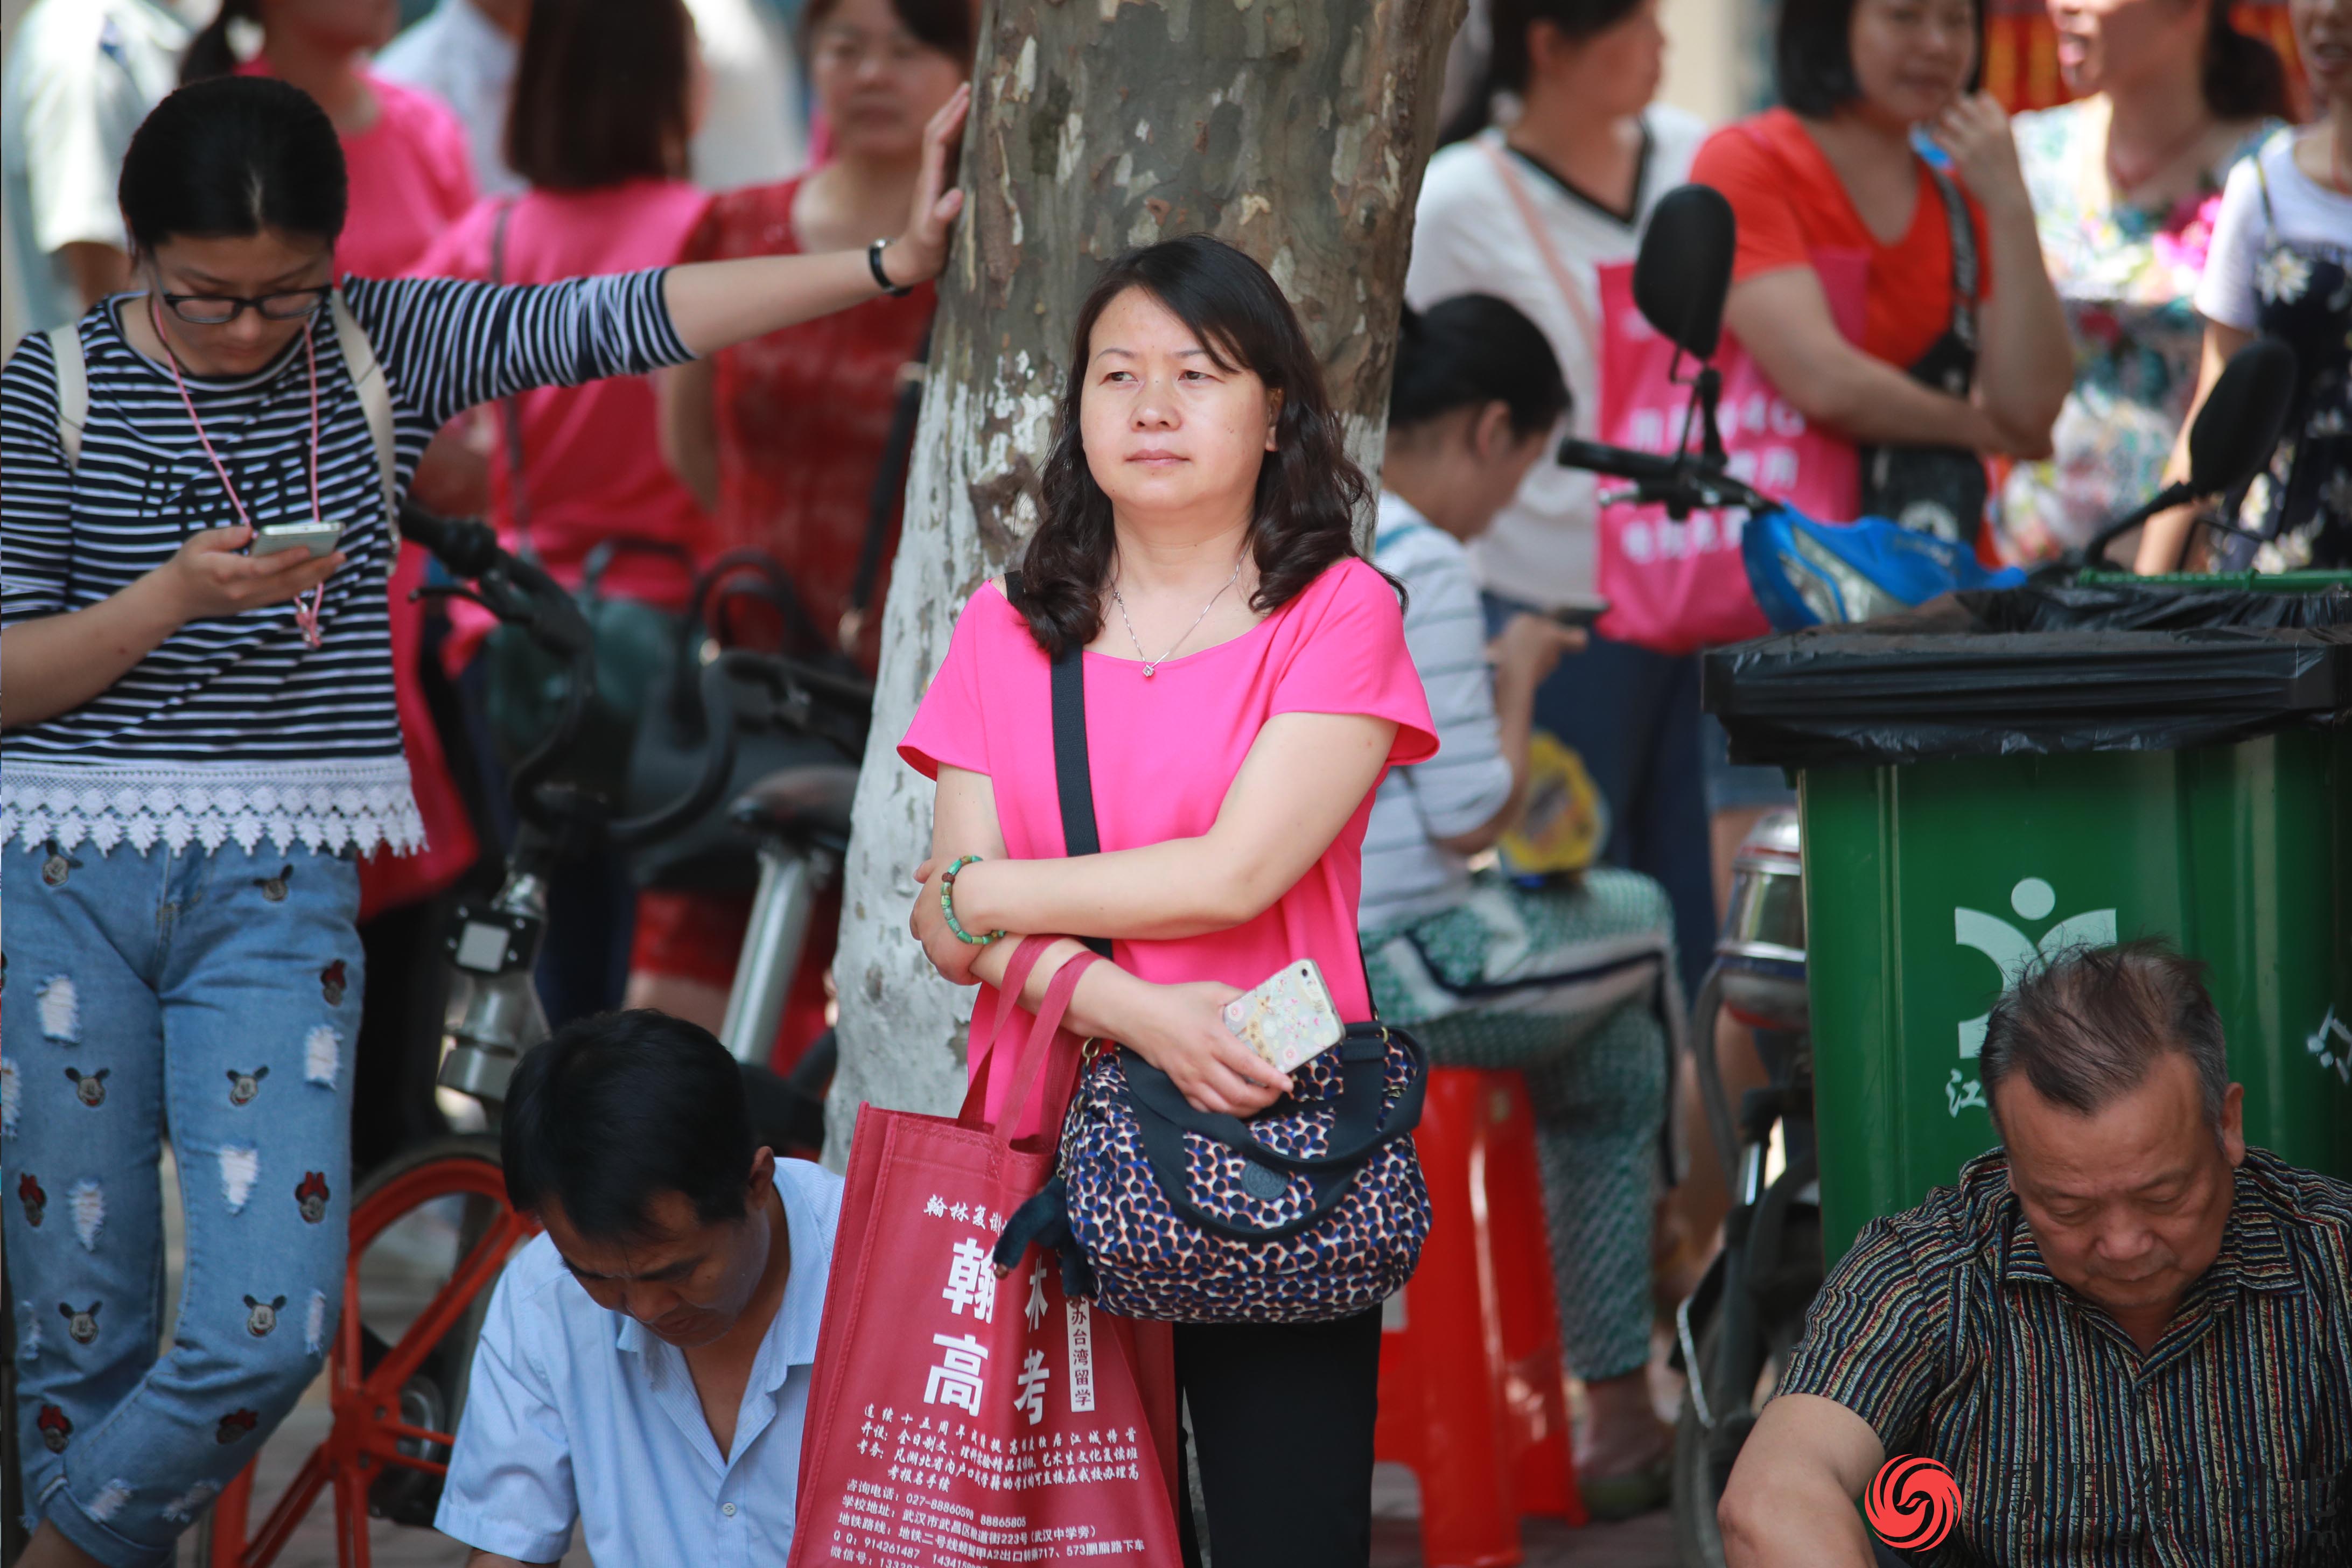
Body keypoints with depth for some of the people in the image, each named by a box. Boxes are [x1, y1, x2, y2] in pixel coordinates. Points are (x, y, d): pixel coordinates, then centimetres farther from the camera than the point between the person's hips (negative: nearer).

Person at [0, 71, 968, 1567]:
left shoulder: (381, 348, 5)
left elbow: (613, 320, -3)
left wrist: (892, 263, -12)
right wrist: (174, 595, -19)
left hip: (279, 894, 2)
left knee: (271, 1326, -8)